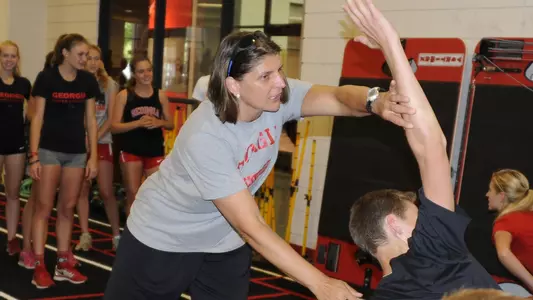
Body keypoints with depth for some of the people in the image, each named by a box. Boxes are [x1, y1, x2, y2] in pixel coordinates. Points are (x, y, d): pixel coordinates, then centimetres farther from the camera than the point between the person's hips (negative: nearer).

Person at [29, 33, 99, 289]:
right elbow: (37, 118, -6)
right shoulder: (46, 78, -7)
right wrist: (34, 156, -11)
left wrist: (93, 156, 3)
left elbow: (90, 120, 7)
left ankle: (63, 264, 18)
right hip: (49, 150, -4)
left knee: (67, 208, 10)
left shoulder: (87, 80, 3)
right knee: (44, 207, 0)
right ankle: (39, 266, 5)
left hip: (76, 152, 4)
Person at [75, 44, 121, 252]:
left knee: (106, 192, -2)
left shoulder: (109, 84, 3)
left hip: (102, 142, -1)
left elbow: (111, 118, -2)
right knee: (82, 190, 4)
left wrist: (95, 137, -11)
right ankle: (85, 235, 11)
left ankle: (116, 234, 9)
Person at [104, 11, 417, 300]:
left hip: (226, 243, 5)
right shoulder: (205, 138, -34)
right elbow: (251, 226, -34)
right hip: (164, 238, -5)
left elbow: (338, 97, -32)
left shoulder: (279, 96, -18)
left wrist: (376, 101, -57)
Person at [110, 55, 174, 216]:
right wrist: (138, 123, -21)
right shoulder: (124, 95, -4)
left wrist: (159, 122, -14)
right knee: (132, 195, 6)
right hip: (131, 151, -1)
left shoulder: (160, 95, 2)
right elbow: (114, 127, -8)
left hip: (155, 151, 1)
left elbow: (171, 124, 8)